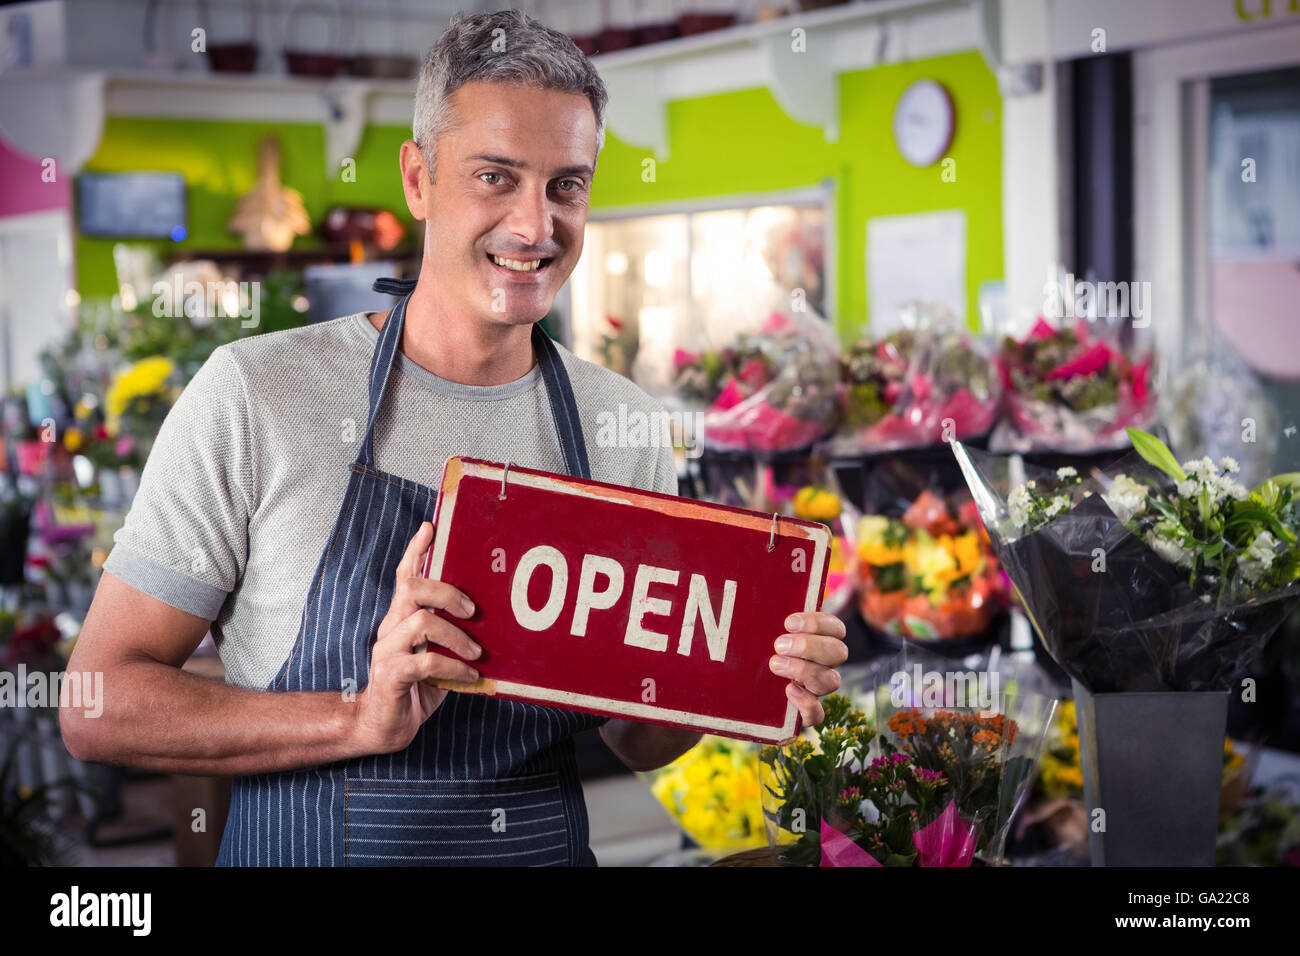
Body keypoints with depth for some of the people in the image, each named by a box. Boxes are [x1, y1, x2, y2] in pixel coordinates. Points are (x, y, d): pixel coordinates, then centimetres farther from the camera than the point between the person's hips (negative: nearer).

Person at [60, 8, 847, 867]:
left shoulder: (625, 426, 3)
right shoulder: (255, 393, -8)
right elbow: (98, 706, -9)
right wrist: (363, 719, -20)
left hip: (548, 846, 3)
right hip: (303, 849, -2)